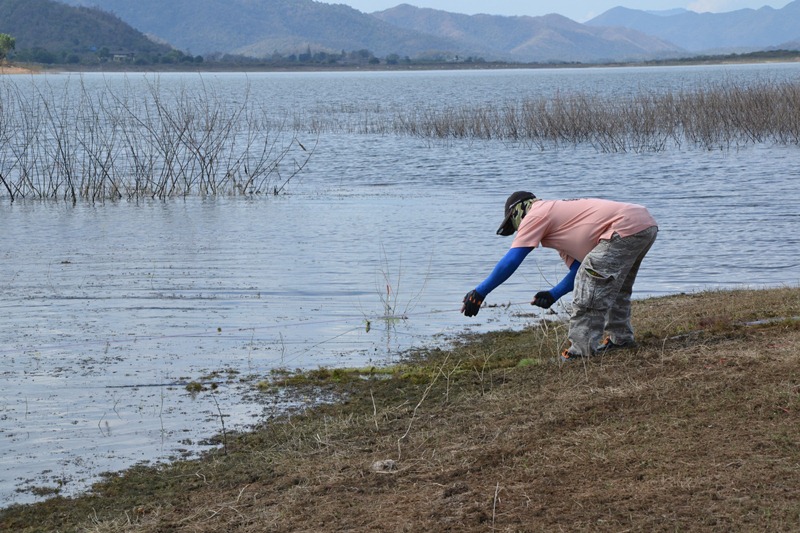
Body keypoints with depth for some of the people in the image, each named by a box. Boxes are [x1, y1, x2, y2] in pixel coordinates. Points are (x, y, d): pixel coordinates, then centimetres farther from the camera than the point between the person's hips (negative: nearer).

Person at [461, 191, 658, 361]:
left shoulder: (535, 215, 1)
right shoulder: (561, 221, 28)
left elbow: (510, 261, -3)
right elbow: (578, 269, 24)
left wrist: (479, 293, 1)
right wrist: (553, 295, 12)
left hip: (627, 227, -10)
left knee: (590, 289, -10)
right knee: (614, 285, 28)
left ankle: (584, 348, -7)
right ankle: (620, 337, 38)